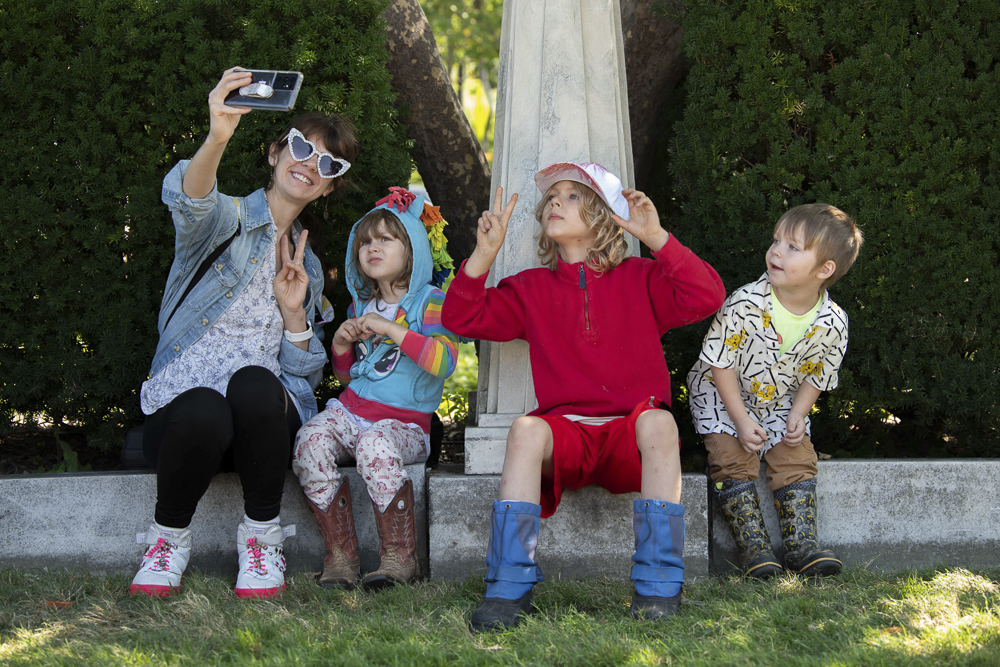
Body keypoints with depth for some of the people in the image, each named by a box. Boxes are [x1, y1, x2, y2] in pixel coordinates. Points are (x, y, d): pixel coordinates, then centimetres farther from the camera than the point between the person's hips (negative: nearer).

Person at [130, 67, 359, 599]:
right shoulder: (227, 221, 5)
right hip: (181, 408, -3)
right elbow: (190, 200, -24)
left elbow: (303, 375, 18)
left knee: (254, 383, -34)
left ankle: (261, 538, -15)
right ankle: (167, 538, -8)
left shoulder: (307, 265, 21)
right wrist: (217, 139, -45)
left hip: (262, 416, 3)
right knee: (203, 413, -38)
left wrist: (294, 311, -1)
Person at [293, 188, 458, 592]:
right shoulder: (360, 307, 20)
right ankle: (340, 555, -21)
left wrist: (390, 329, -19)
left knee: (376, 446, -39)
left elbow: (443, 361, -19)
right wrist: (341, 345, 9)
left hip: (403, 422, -5)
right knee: (311, 441, -28)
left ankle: (400, 558, -23)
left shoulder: (431, 303, 0)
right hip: (350, 411, 5)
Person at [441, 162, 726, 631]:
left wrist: (656, 238, -10)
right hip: (565, 433, 1)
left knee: (658, 421, -36)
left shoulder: (640, 280, 12)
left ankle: (658, 587, -34)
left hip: (630, 435, -1)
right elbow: (462, 318, 10)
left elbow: (706, 297, -4)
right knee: (526, 430, -33)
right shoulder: (531, 289, 18)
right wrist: (484, 255, -3)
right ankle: (508, 589, -35)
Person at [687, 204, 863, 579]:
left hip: (780, 405, 3)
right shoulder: (746, 304, -26)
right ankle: (753, 544, -18)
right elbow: (720, 362, -18)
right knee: (734, 459, -19)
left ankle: (801, 543, -10)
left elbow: (816, 376, 1)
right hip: (721, 396, -3)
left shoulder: (832, 324, -16)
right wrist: (741, 420, -21)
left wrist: (798, 415, -15)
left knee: (797, 458, -14)